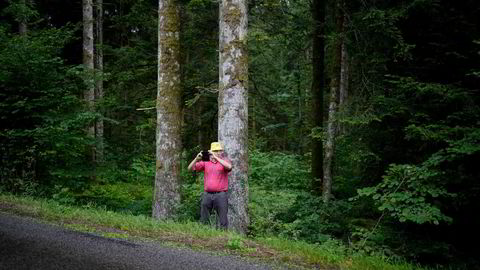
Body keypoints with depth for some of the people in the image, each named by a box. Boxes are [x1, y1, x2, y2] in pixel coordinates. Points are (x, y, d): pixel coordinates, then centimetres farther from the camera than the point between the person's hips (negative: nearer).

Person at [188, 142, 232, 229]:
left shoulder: (224, 161, 3)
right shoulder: (206, 163, 12)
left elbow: (229, 166, -21)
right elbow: (190, 168, 8)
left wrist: (216, 157, -21)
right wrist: (197, 158, -9)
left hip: (220, 195, -3)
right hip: (207, 194, 4)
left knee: (223, 220, -1)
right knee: (203, 220, 7)